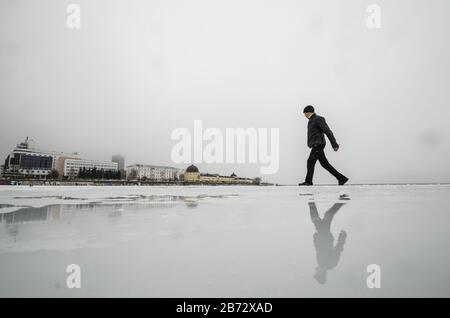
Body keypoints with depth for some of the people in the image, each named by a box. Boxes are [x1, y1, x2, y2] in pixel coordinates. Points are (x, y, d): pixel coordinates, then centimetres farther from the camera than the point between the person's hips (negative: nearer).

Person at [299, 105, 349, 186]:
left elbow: (328, 132, -13)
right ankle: (341, 178, 11)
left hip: (318, 144, -9)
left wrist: (334, 144, -15)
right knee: (325, 164, 7)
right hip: (316, 145, 9)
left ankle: (308, 181, -5)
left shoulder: (318, 119, -9)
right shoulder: (311, 120, 20)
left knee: (310, 161, -10)